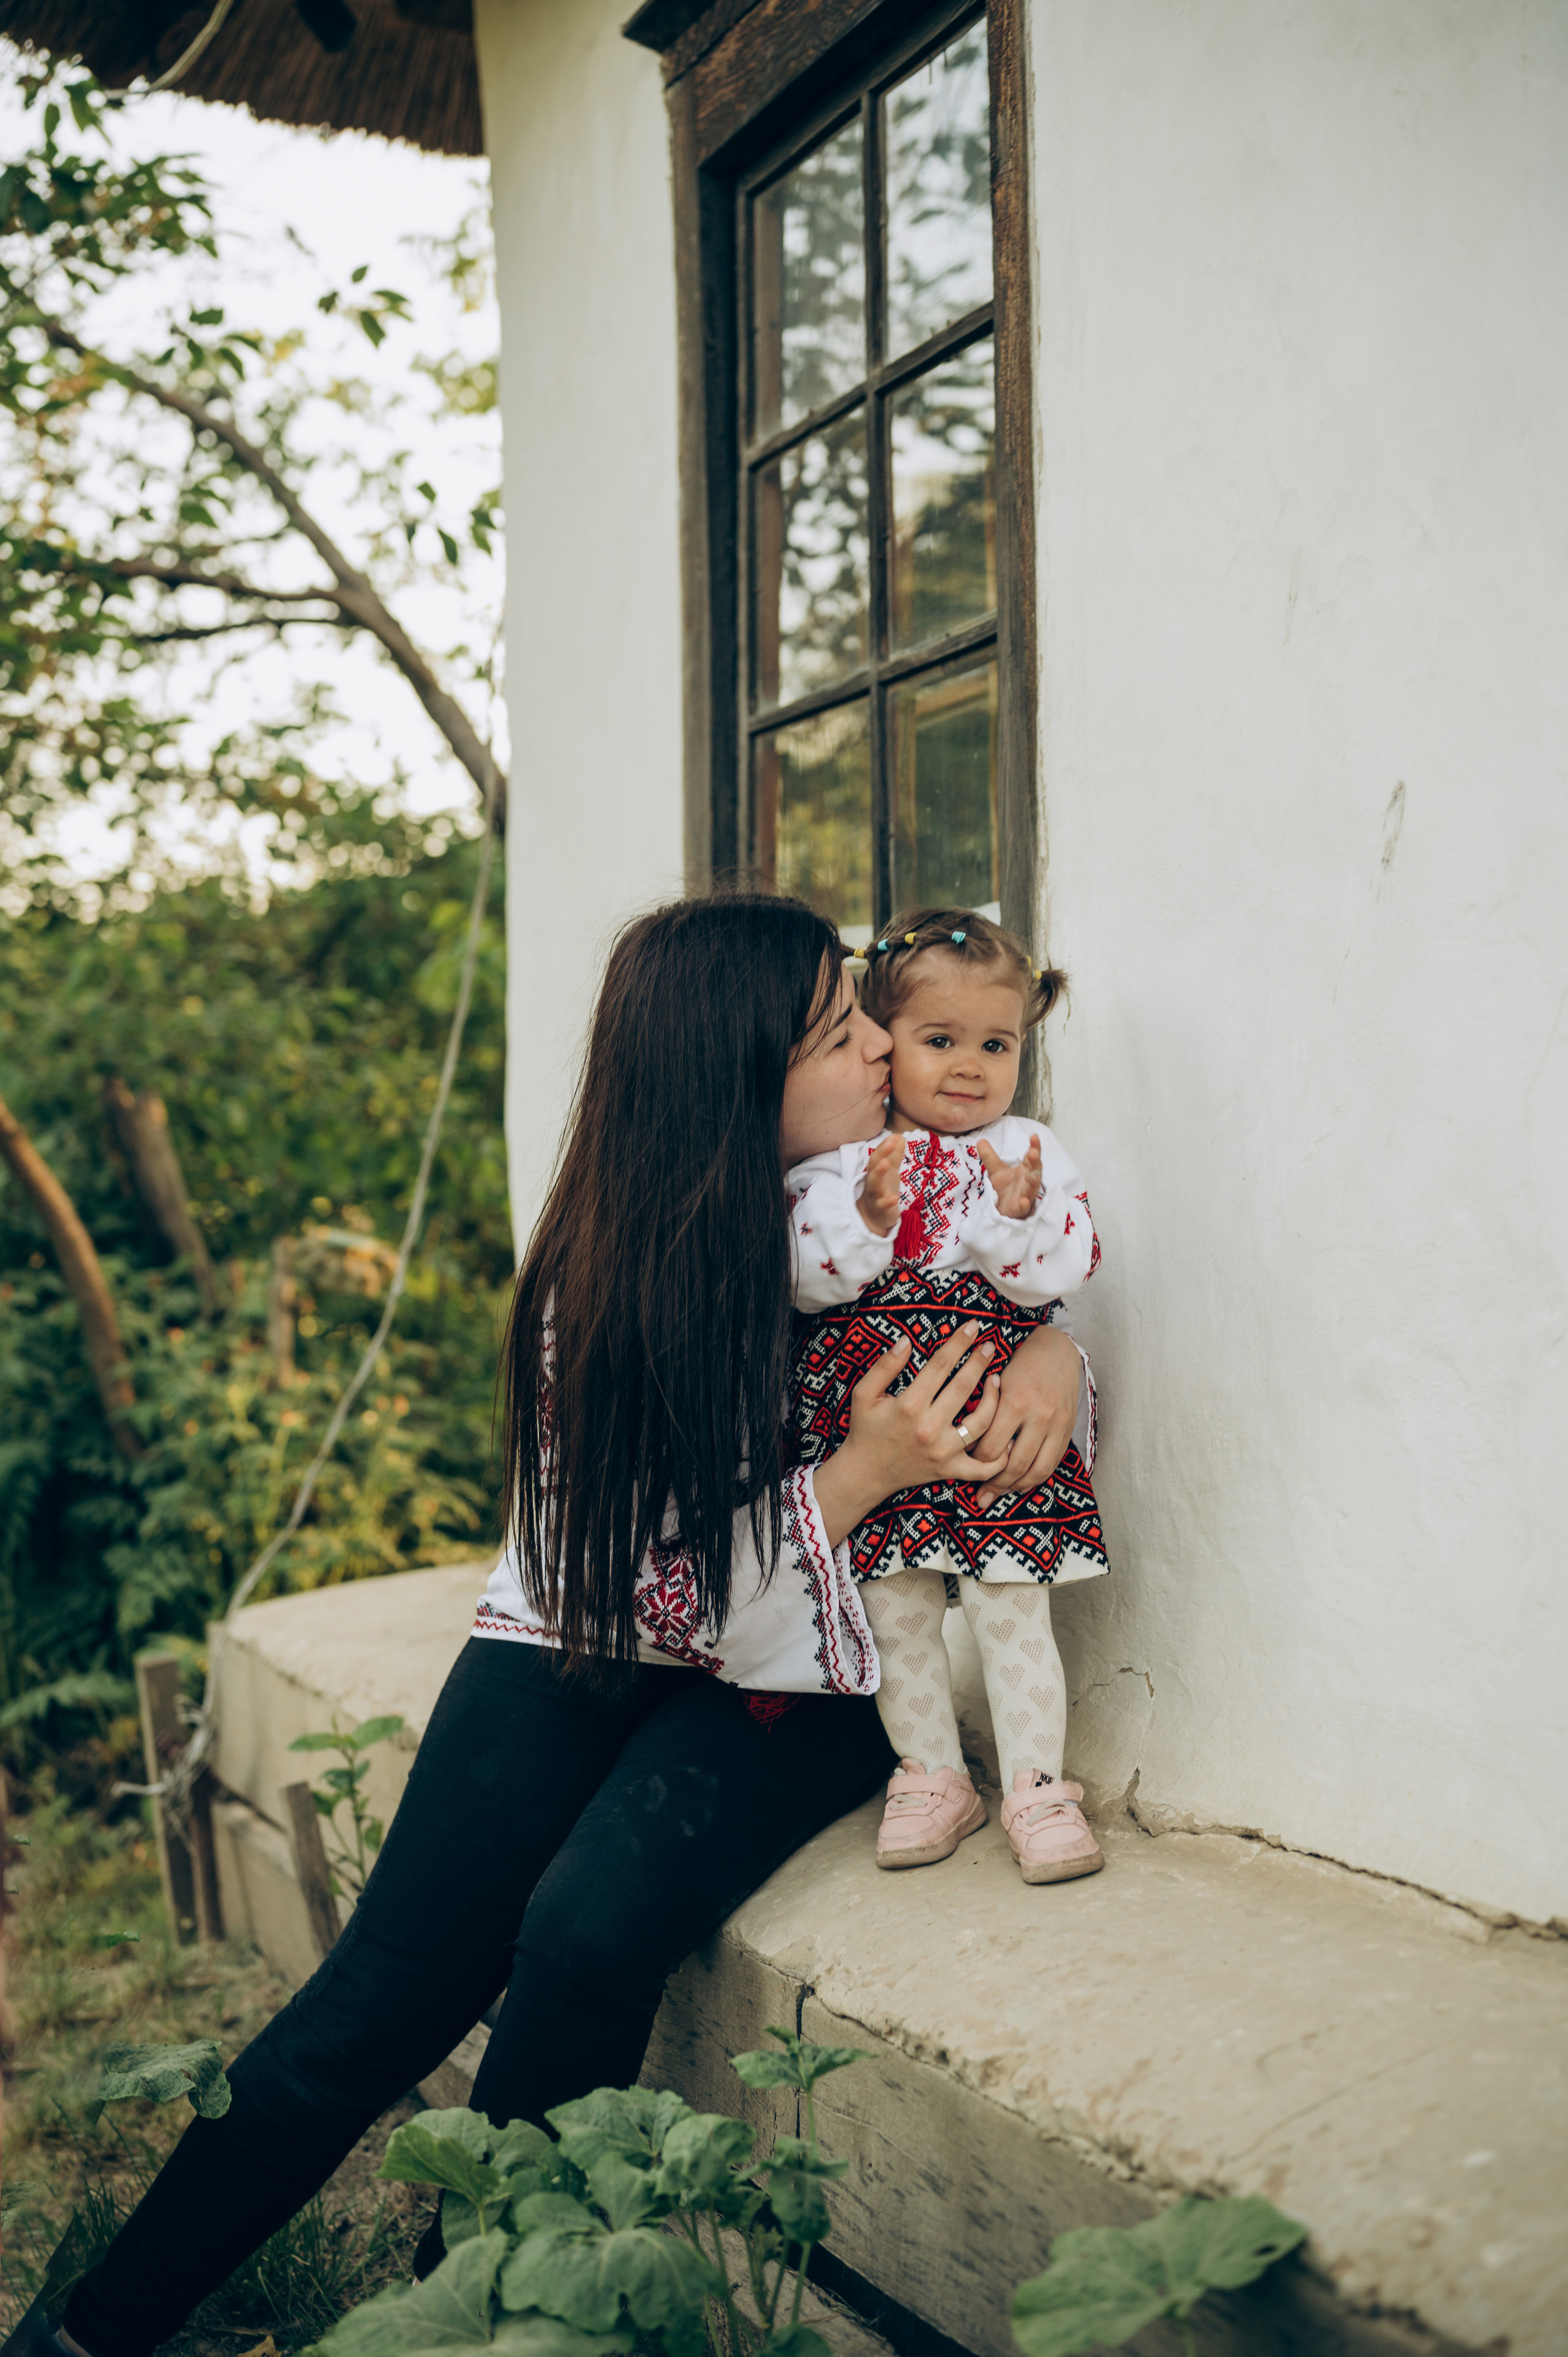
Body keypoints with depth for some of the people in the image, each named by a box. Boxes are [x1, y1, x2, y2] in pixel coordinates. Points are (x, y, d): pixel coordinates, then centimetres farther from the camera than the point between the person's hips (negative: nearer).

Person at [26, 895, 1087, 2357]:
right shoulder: (603, 1285, -17)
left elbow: (1037, 1283, 11)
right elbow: (692, 1600, -19)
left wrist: (1053, 1355, -12)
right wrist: (861, 1470, -30)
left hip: (788, 1688, 1)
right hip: (583, 1642, -1)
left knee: (589, 1931, -25)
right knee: (388, 1991, -9)